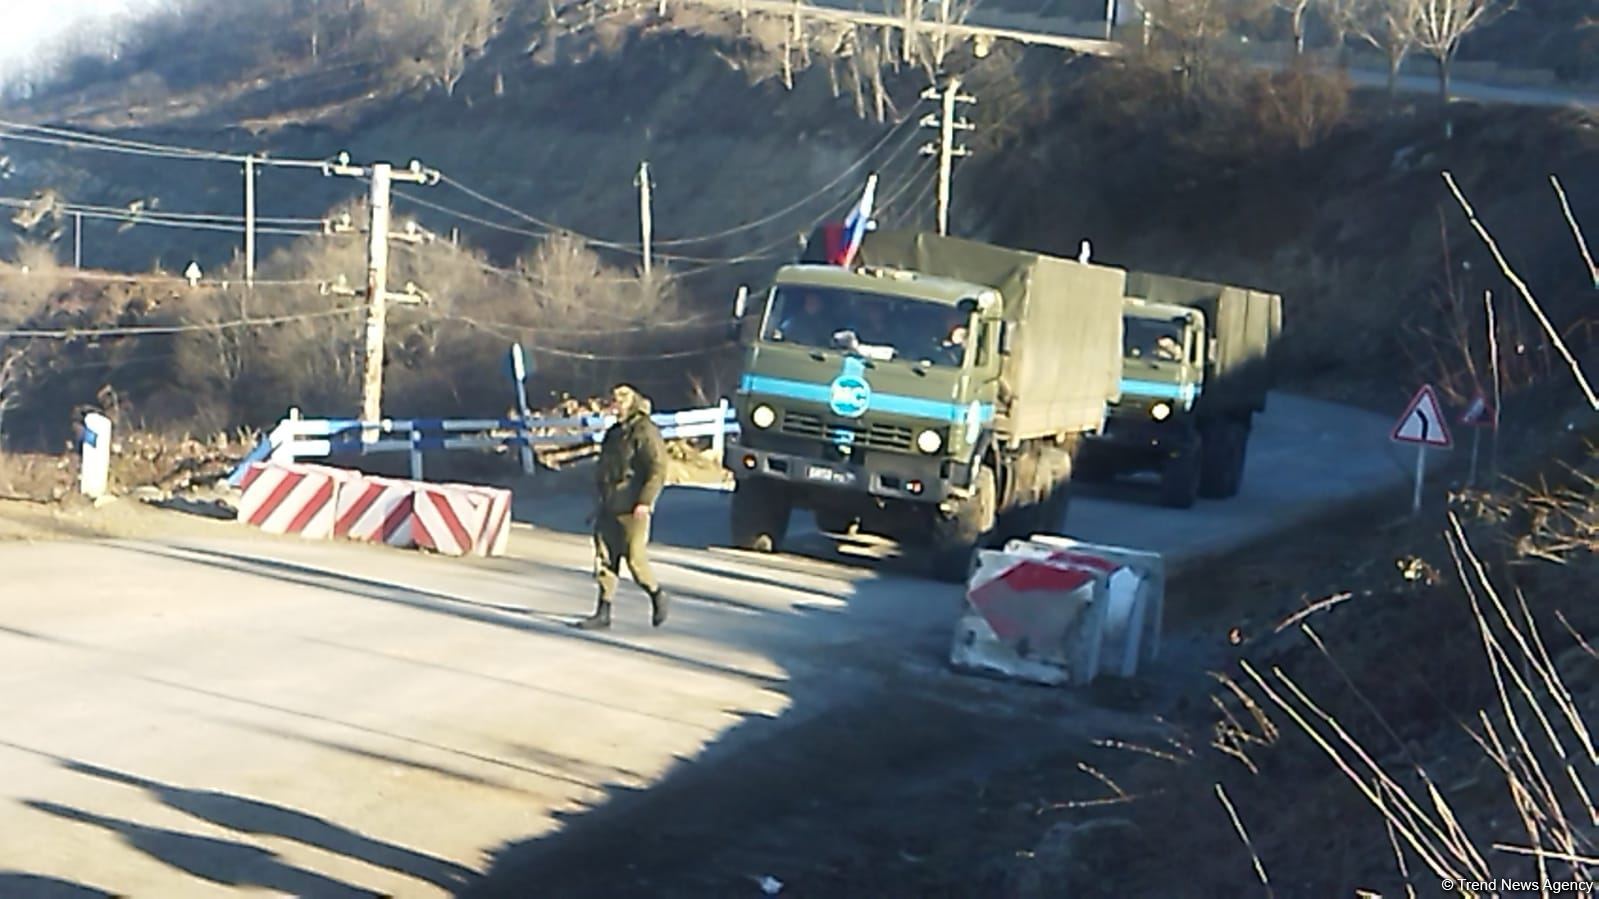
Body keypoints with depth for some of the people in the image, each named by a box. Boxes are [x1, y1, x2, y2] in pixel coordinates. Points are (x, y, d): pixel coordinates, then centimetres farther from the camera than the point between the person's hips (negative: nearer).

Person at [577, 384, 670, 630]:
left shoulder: (645, 433, -10)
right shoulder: (614, 433, 17)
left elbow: (657, 470, -17)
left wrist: (645, 502, -23)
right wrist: (603, 501, 23)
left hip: (632, 510, -8)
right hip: (609, 508, 8)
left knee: (635, 558, -7)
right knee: (605, 560, 3)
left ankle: (656, 595, 18)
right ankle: (603, 613, 5)